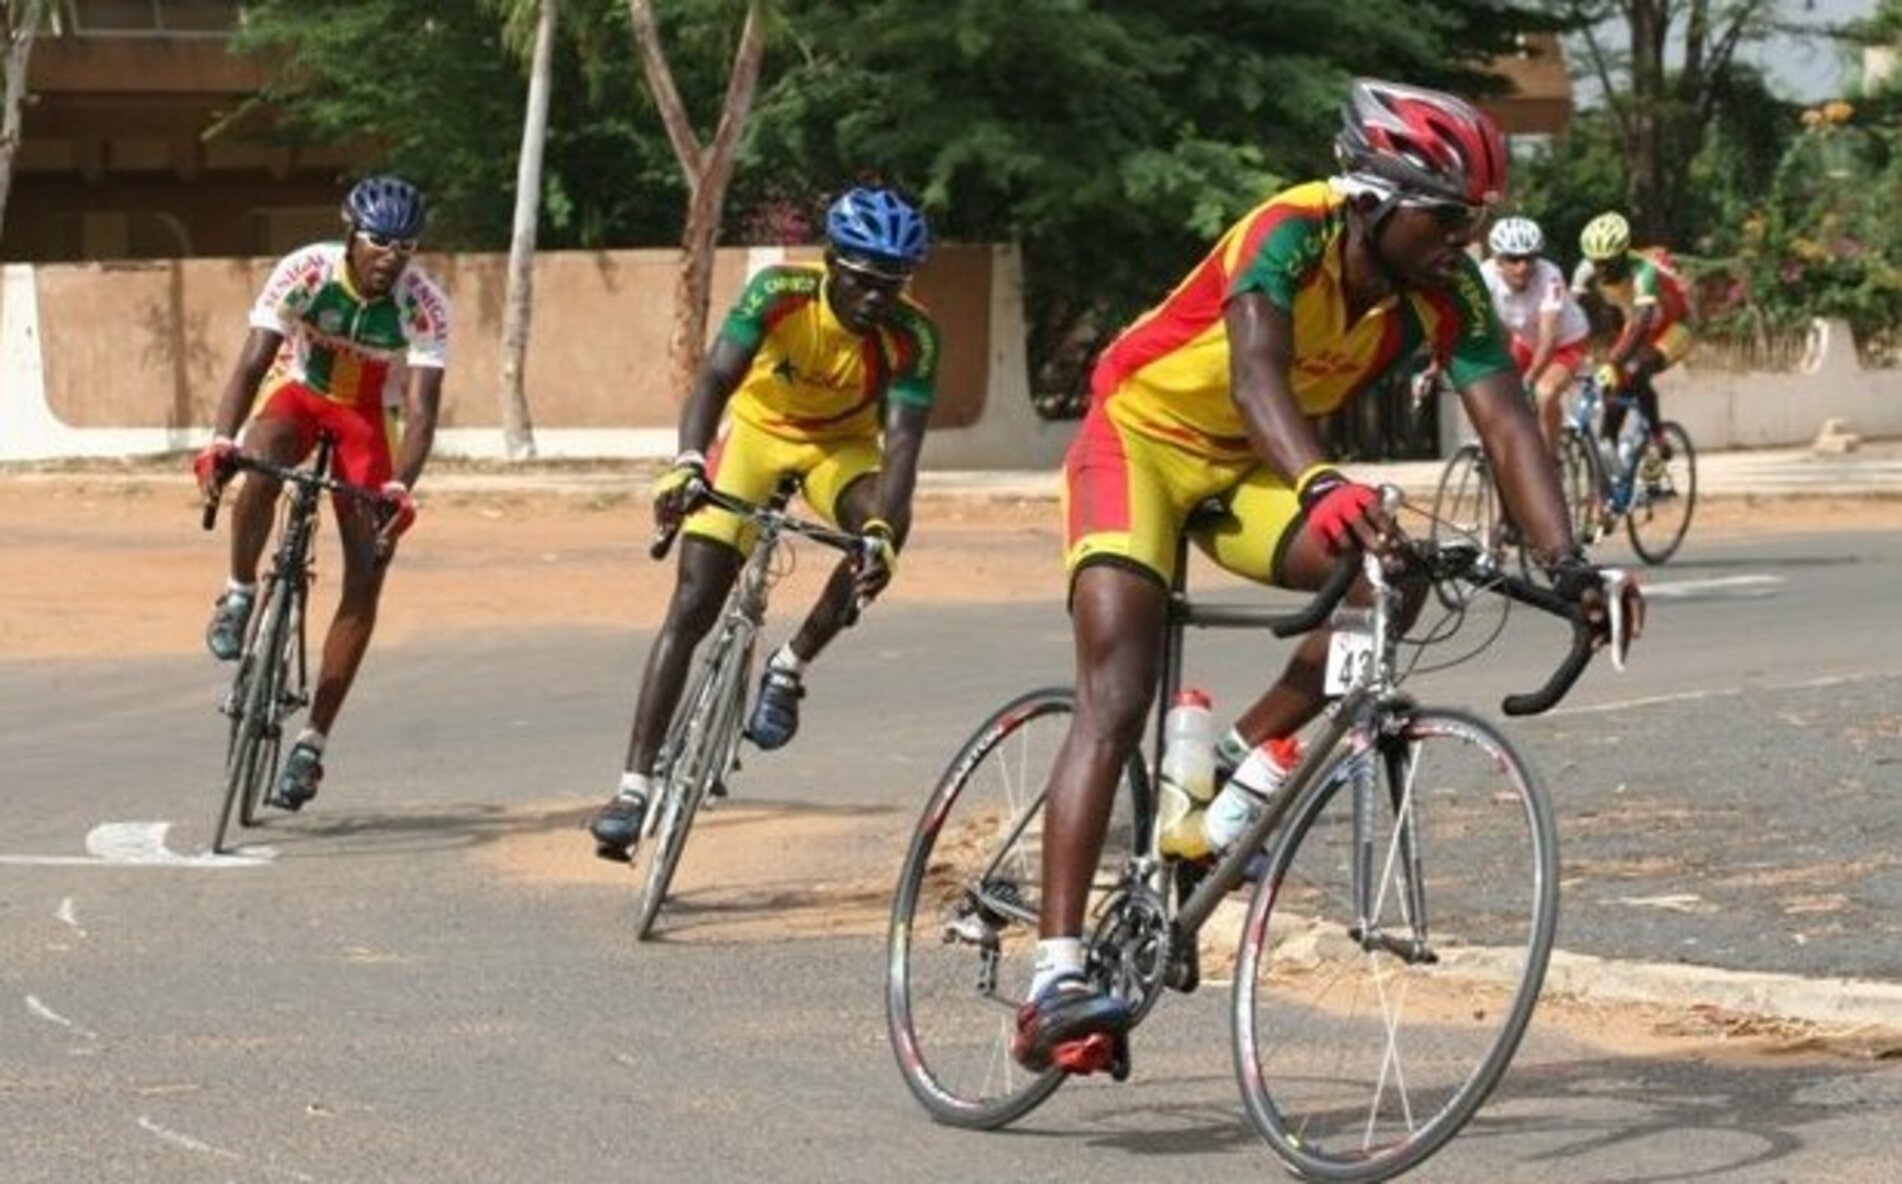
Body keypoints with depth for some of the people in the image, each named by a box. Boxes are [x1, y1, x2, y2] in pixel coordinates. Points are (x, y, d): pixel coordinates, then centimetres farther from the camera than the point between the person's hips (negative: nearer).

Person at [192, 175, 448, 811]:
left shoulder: (424, 305, -26)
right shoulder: (305, 271, -26)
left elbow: (421, 411, -31)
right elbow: (253, 361, -30)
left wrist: (399, 488, -47)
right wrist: (220, 441, -46)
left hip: (370, 415, 0)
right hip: (300, 391, 0)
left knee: (366, 578, -9)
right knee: (260, 465, -37)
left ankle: (312, 742, -2)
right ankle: (239, 596, -12)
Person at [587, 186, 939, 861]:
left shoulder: (912, 338, -26)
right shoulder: (779, 294, -28)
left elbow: (902, 443, -33)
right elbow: (716, 379, -37)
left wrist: (883, 532, -51)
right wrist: (687, 464, -55)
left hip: (840, 446, 1)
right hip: (758, 427, -1)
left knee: (885, 525, -33)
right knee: (691, 608, -11)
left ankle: (788, 670, -10)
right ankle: (635, 786, -9)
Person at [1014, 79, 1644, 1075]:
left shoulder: (1446, 293, -14)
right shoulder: (1290, 236, -29)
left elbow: (1506, 422, -23)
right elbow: (1257, 374, -46)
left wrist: (1565, 563, -39)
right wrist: (1323, 487, -65)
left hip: (1249, 468, 6)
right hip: (1142, 432, -6)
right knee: (1116, 699, -20)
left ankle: (1235, 781, -4)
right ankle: (1056, 980, -27)